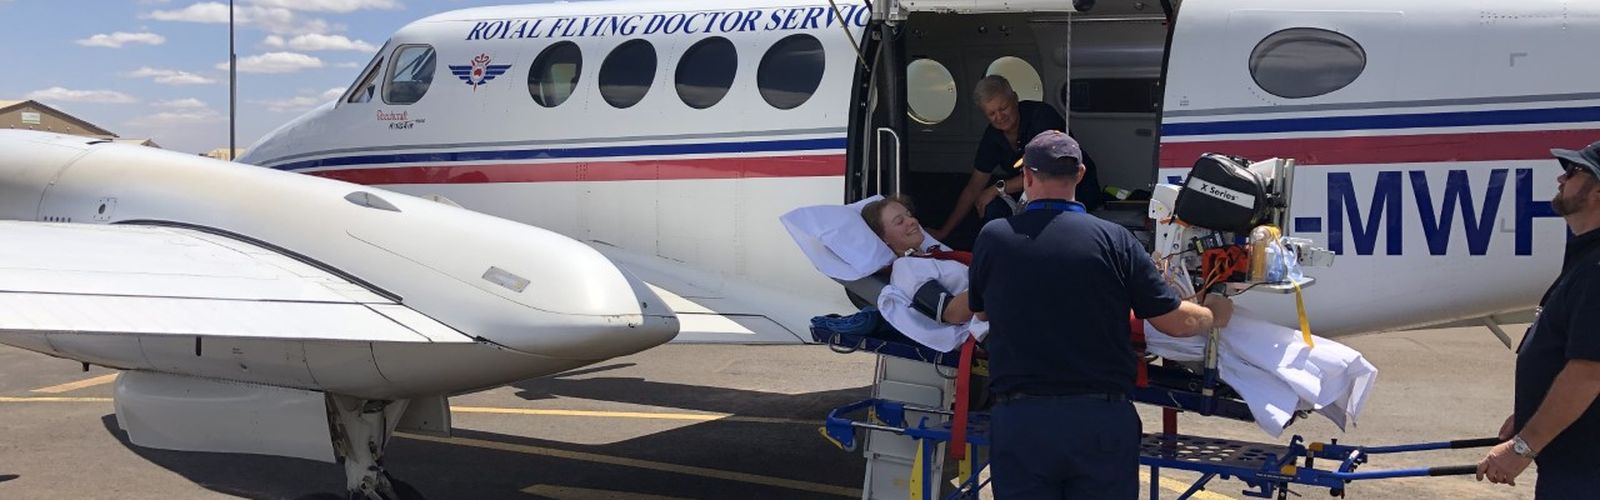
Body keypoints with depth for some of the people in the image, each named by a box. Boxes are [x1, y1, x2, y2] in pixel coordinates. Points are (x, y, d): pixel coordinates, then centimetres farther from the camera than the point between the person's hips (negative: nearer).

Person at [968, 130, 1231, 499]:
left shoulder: (993, 237, -2)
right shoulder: (1113, 240, -4)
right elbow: (1177, 322, 0)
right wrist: (1214, 316, 23)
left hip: (1019, 421, 0)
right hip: (1102, 422, 0)